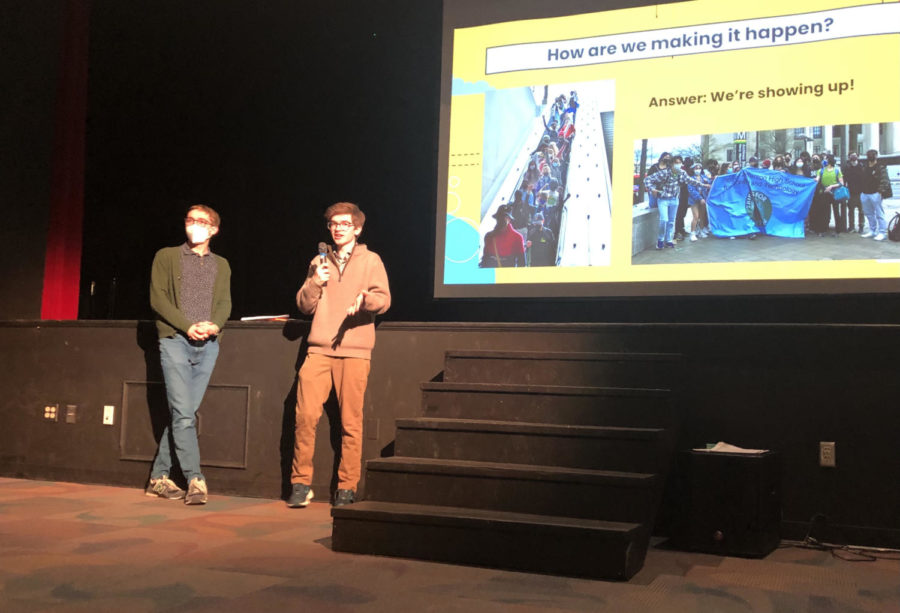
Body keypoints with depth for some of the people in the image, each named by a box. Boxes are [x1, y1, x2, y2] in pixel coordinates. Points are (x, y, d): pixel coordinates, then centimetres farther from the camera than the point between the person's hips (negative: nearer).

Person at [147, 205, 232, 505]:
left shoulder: (221, 265, 19)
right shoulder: (167, 257, 9)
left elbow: (225, 303, 11)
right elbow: (157, 298, 0)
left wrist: (214, 325, -12)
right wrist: (188, 326, -12)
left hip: (208, 345, 3)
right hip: (175, 340, -3)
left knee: (184, 413, 3)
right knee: (183, 413, -13)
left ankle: (159, 477, 12)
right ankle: (195, 480, -13)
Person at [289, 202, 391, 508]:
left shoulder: (370, 260, 9)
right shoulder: (319, 262, 19)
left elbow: (384, 300, -2)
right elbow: (304, 306, 16)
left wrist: (365, 298, -23)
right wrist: (315, 283, -3)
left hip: (354, 350, -3)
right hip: (319, 349, 3)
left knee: (351, 422, -3)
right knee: (305, 415, -8)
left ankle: (347, 488, 5)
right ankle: (301, 483, 2)